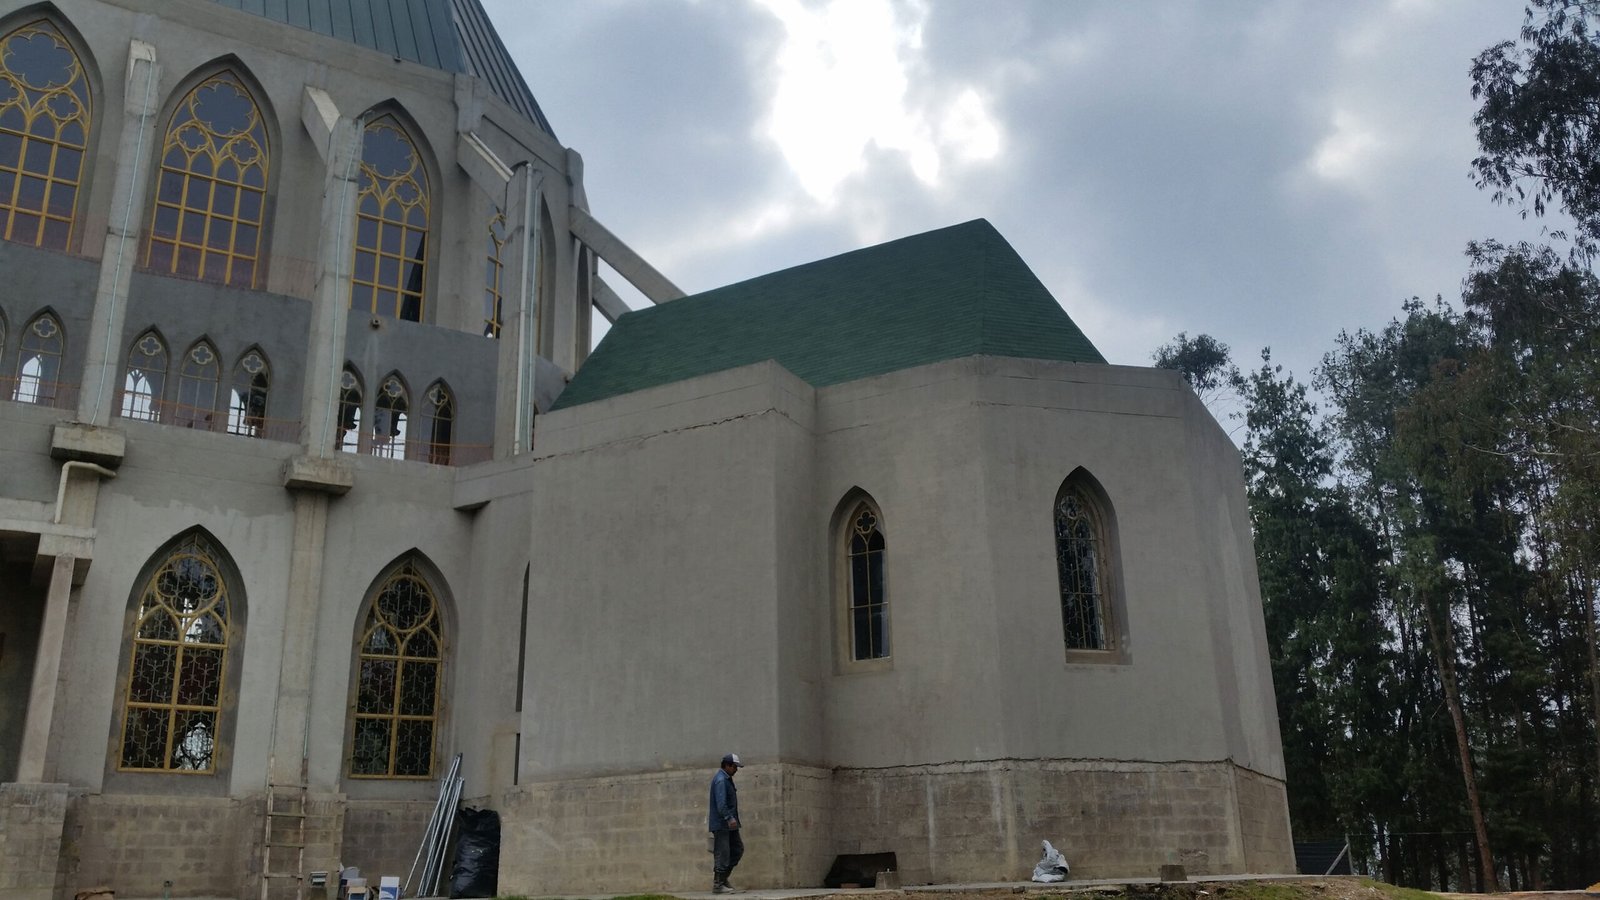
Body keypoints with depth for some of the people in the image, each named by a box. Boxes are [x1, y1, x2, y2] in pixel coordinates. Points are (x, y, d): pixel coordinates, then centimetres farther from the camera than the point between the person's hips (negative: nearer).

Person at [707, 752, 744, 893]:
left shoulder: (726, 779, 17)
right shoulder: (720, 780, -16)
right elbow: (721, 803, -26)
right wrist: (729, 818, -33)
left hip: (728, 824, 10)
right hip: (721, 824, -10)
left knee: (738, 849, 12)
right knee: (722, 854, -6)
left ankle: (723, 877, 18)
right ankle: (717, 885, 0)